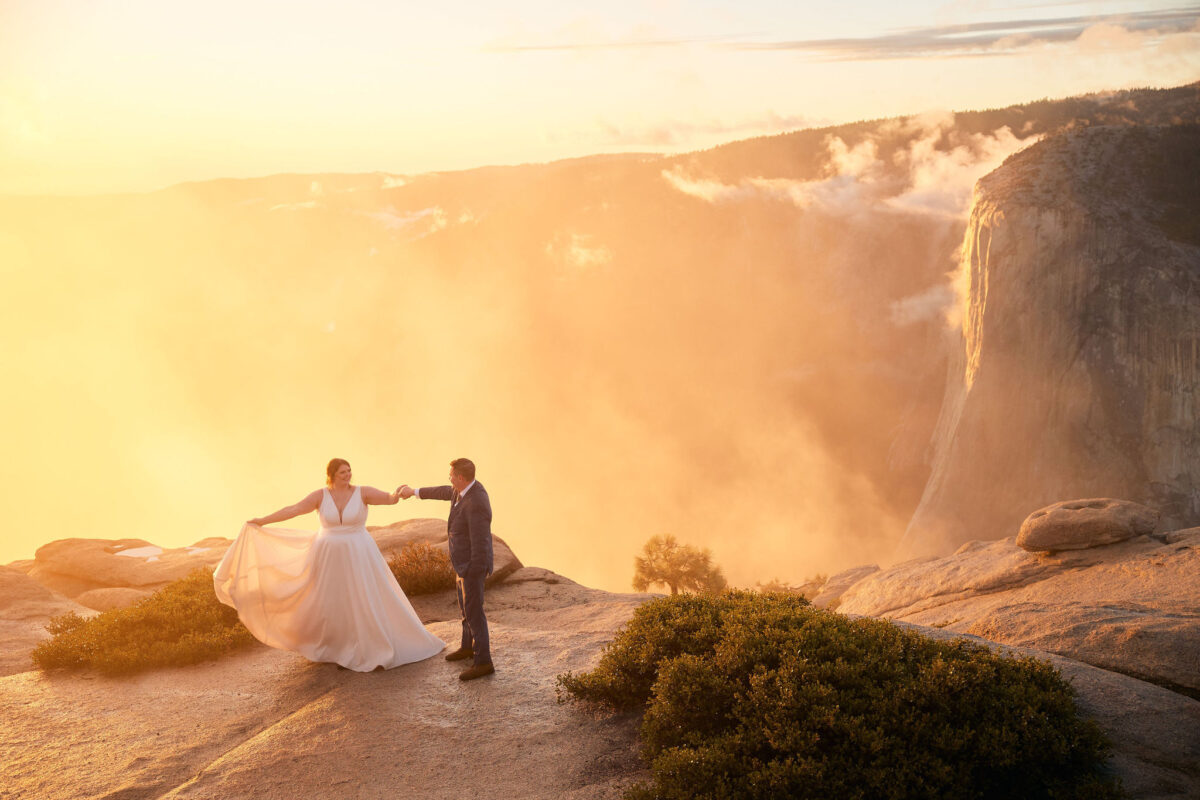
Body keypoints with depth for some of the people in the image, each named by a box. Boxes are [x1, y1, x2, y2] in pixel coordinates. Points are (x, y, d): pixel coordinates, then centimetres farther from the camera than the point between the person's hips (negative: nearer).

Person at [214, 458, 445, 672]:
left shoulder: (363, 492, -7)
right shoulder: (321, 496, -3)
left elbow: (390, 498, -18)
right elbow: (294, 510, -6)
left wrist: (398, 494, -40)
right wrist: (262, 521, -10)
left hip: (358, 557, -1)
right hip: (329, 558, 1)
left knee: (368, 601, -2)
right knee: (329, 603, 10)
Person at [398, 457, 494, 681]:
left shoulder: (476, 504, -32)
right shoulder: (469, 487, -2)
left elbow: (480, 542, -28)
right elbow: (445, 492, 19)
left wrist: (474, 575, -20)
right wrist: (415, 491, 27)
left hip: (473, 564, -10)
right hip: (466, 560, 10)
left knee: (473, 612, -3)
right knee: (465, 603, 24)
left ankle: (483, 662, 5)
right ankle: (469, 647, 41)